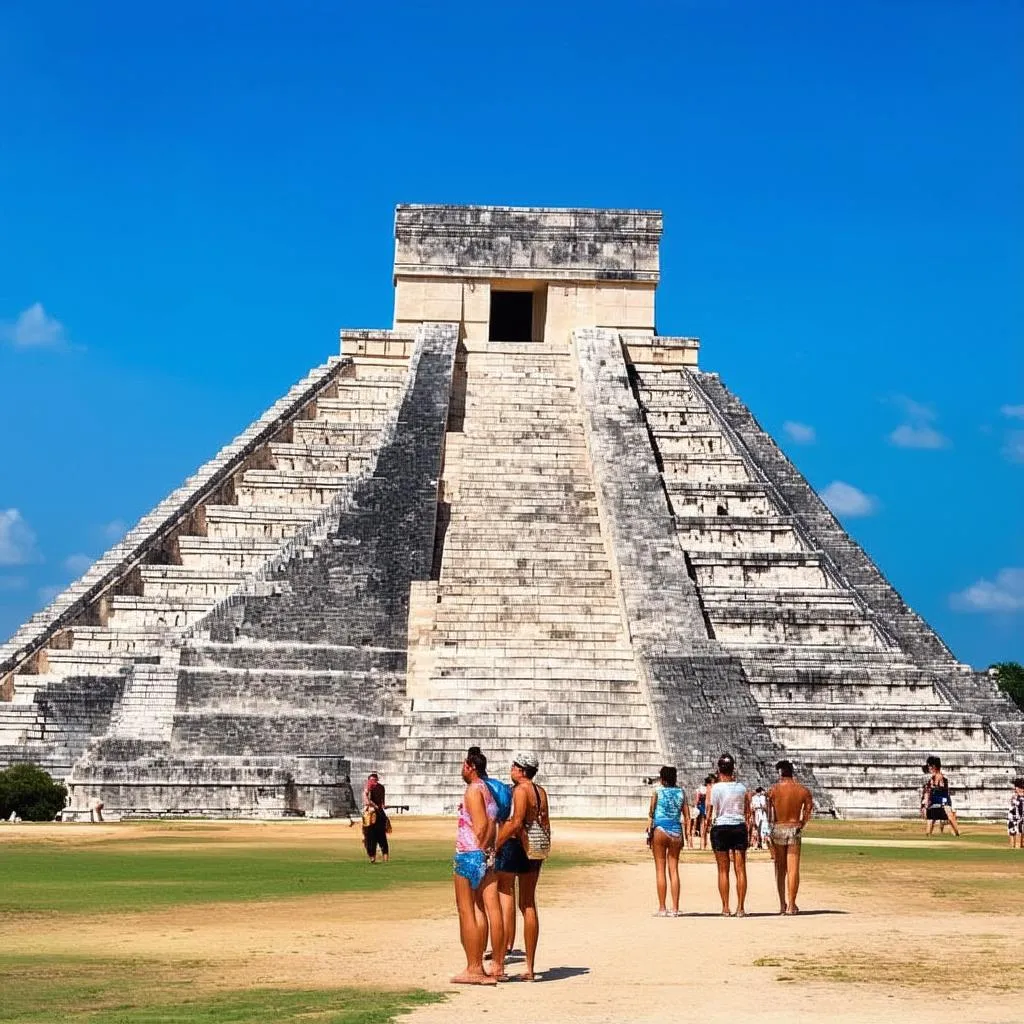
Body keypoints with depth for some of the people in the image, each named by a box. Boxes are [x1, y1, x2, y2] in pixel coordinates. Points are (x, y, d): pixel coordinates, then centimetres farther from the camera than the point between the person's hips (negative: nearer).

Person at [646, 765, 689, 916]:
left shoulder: (657, 792, -1)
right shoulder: (681, 793, 7)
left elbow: (651, 814, -4)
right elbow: (687, 816, 5)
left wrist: (649, 833, -1)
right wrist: (687, 834, 9)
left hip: (660, 829, -3)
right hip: (676, 831, 3)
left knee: (660, 870, 1)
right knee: (674, 870, 6)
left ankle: (662, 908, -1)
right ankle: (675, 909, 4)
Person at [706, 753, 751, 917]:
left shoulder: (713, 788, -7)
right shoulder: (742, 788, 1)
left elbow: (709, 813, -5)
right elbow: (748, 813, 6)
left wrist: (706, 826, 11)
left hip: (720, 828, -2)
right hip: (739, 828, 2)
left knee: (723, 871, 5)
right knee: (740, 869, 5)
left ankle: (726, 908, 6)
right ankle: (740, 908, 5)